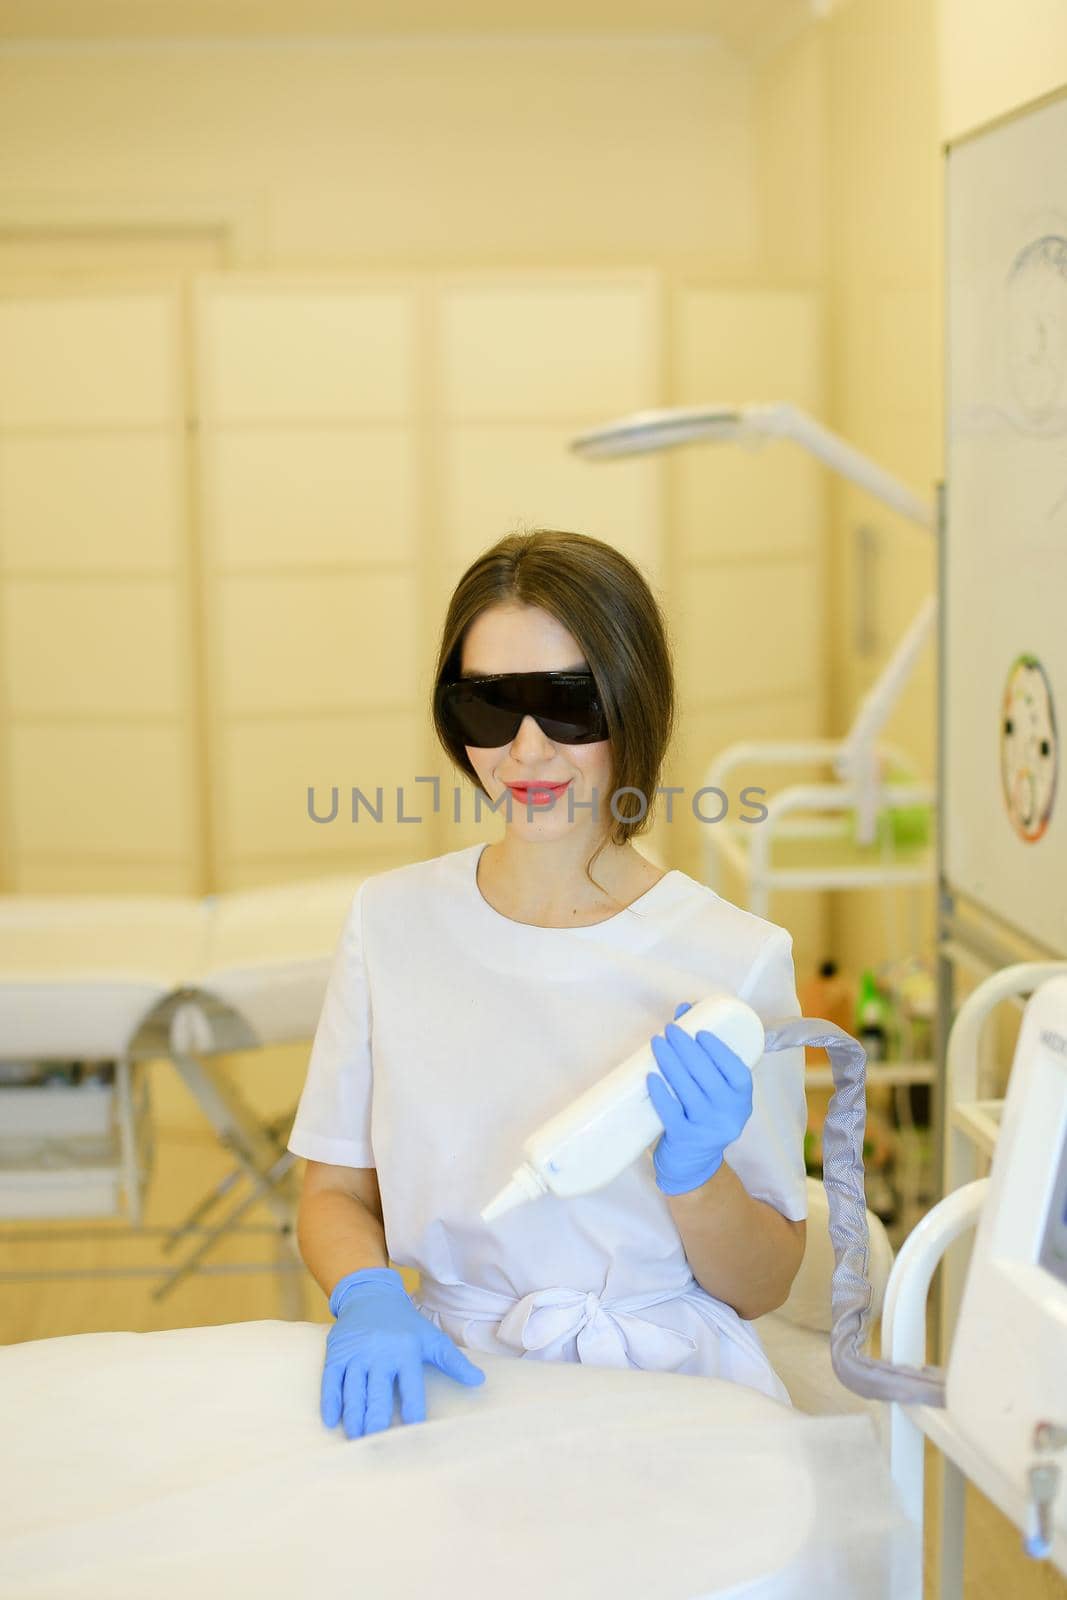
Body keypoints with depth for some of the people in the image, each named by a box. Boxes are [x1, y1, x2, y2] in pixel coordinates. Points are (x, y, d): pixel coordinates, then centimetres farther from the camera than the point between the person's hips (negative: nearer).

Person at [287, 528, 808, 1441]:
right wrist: (367, 1294, -12)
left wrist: (695, 1175, -18)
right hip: (455, 1382, 2)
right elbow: (335, 1192, 9)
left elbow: (763, 1289, 2)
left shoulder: (734, 961, -6)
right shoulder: (394, 921, 3)